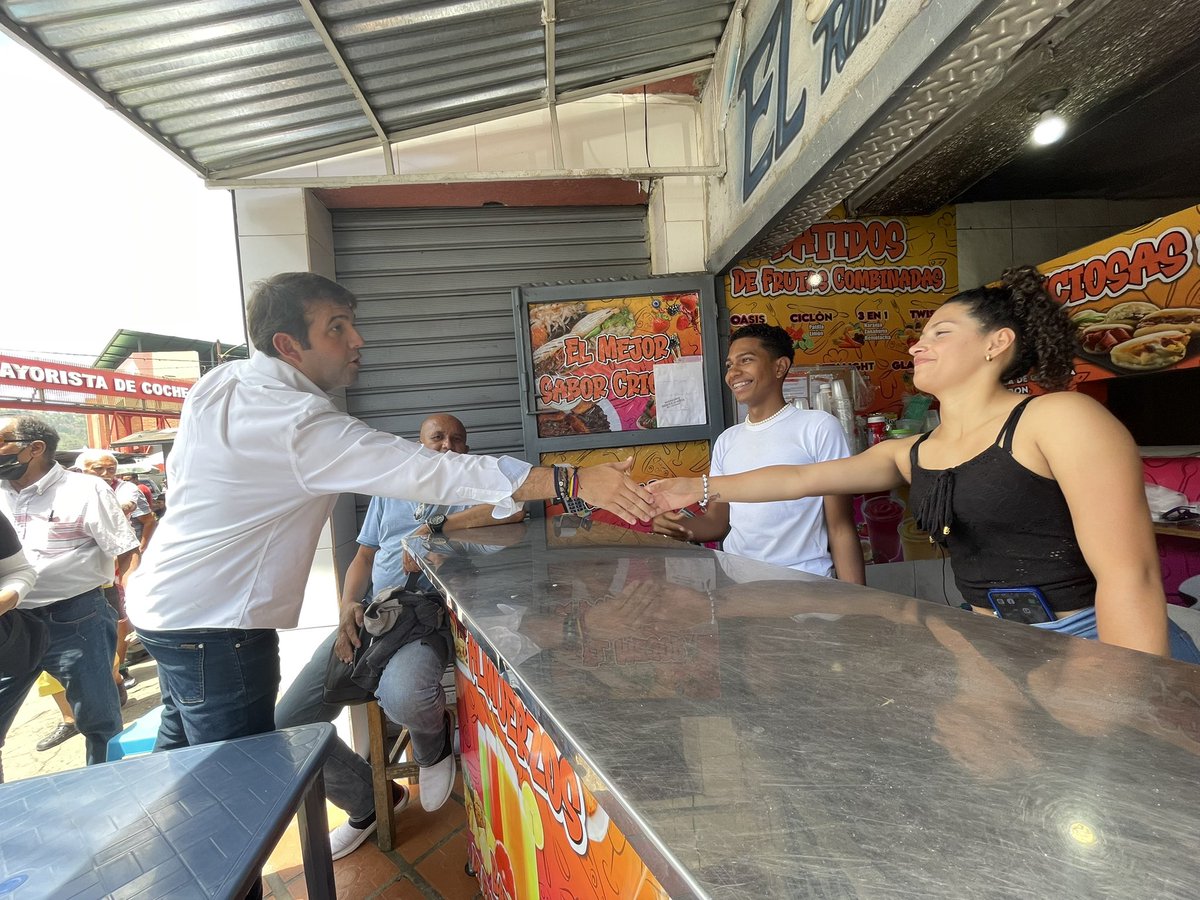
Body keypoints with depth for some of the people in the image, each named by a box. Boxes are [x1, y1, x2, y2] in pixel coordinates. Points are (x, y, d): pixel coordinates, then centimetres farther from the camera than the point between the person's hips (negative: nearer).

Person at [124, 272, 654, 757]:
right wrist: (574, 482, -38)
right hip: (213, 626, -10)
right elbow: (429, 472, -37)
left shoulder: (217, 382, 1)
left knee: (183, 748, 25)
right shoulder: (300, 423, -29)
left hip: (163, 600, 10)